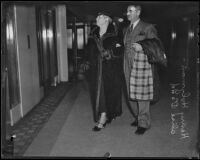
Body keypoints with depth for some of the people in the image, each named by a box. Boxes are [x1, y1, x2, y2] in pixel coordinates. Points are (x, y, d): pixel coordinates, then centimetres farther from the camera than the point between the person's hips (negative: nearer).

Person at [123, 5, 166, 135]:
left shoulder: (147, 27, -3)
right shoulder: (126, 30, 16)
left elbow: (155, 44, -11)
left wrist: (141, 46, -24)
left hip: (142, 65, -6)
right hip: (129, 66, 6)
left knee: (142, 94, -4)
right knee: (131, 95, 10)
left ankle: (144, 123, 8)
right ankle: (138, 117, 28)